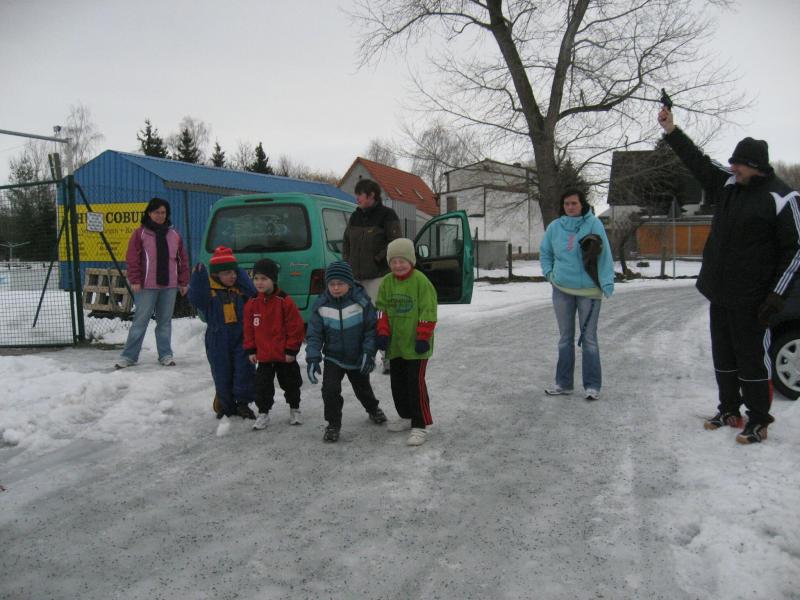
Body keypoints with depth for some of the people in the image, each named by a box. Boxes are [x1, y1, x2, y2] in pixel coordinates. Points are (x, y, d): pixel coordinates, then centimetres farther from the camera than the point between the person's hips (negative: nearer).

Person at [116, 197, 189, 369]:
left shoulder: (174, 235, 12)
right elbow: (132, 259, -5)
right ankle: (128, 356, 6)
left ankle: (165, 355, 17)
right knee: (140, 321, -2)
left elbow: (182, 259, 13)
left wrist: (183, 282, 9)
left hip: (169, 285, 3)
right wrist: (135, 281, -12)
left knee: (165, 321, 10)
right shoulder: (140, 233, 0)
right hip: (147, 286, -3)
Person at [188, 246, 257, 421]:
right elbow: (196, 300, -23)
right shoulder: (208, 289, -7)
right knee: (222, 374, 8)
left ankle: (242, 403, 13)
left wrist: (241, 276, -10)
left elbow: (253, 296, -9)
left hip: (240, 337, 2)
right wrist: (198, 277, -31)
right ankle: (226, 406, 23)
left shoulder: (240, 288, 5)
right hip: (218, 340, -2)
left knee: (244, 371, 0)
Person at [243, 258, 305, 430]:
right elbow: (249, 329, 6)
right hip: (263, 356, 3)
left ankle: (294, 409, 31)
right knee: (262, 385, 6)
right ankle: (263, 413, 20)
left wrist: (291, 350, -11)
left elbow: (296, 327, -12)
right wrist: (251, 350, 3)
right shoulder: (252, 304, -1)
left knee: (290, 383, 13)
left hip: (285, 356, -3)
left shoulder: (285, 301, -14)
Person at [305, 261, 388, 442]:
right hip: (333, 358, 1)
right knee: (330, 390, -15)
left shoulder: (362, 301, -17)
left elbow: (371, 328, -12)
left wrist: (368, 352, -19)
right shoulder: (321, 305, -12)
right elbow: (314, 334, -9)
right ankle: (333, 424, 7)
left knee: (363, 388, 18)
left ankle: (373, 409, 51)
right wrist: (313, 358, -17)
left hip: (358, 359, 0)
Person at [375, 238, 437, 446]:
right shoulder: (386, 282, 5)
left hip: (415, 344, -6)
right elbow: (381, 310, 7)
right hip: (395, 343, 6)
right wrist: (383, 333, -3)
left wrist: (423, 337, -15)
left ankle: (420, 425, 2)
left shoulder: (420, 281, -12)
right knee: (397, 382, 15)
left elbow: (428, 312, -13)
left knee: (416, 383, -6)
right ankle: (406, 417, 32)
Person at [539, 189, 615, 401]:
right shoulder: (554, 227, 1)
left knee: (589, 338, 2)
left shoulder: (593, 224, -9)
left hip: (589, 290, -4)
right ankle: (564, 383, 23)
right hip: (562, 290, 4)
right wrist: (549, 272, 2)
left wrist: (607, 283, -19)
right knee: (565, 338, 13)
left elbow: (604, 254, -13)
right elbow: (545, 253, 15)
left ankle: (592, 385, 12)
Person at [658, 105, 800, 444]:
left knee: (752, 358, 0)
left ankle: (758, 422, 12)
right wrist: (671, 131, 8)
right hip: (719, 292, 7)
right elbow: (698, 162, 16)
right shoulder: (728, 185, 6)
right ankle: (729, 410, 31)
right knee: (723, 356, 16)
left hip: (750, 299, -7)